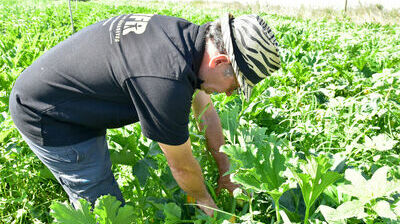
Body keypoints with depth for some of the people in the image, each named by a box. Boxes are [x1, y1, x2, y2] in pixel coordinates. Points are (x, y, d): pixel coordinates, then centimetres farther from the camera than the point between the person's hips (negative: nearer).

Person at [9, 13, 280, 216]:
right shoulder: (167, 81, -36)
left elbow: (207, 112, 6)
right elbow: (183, 168, -19)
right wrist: (207, 205, 1)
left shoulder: (192, 36, -8)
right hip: (46, 115, -9)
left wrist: (226, 172, 13)